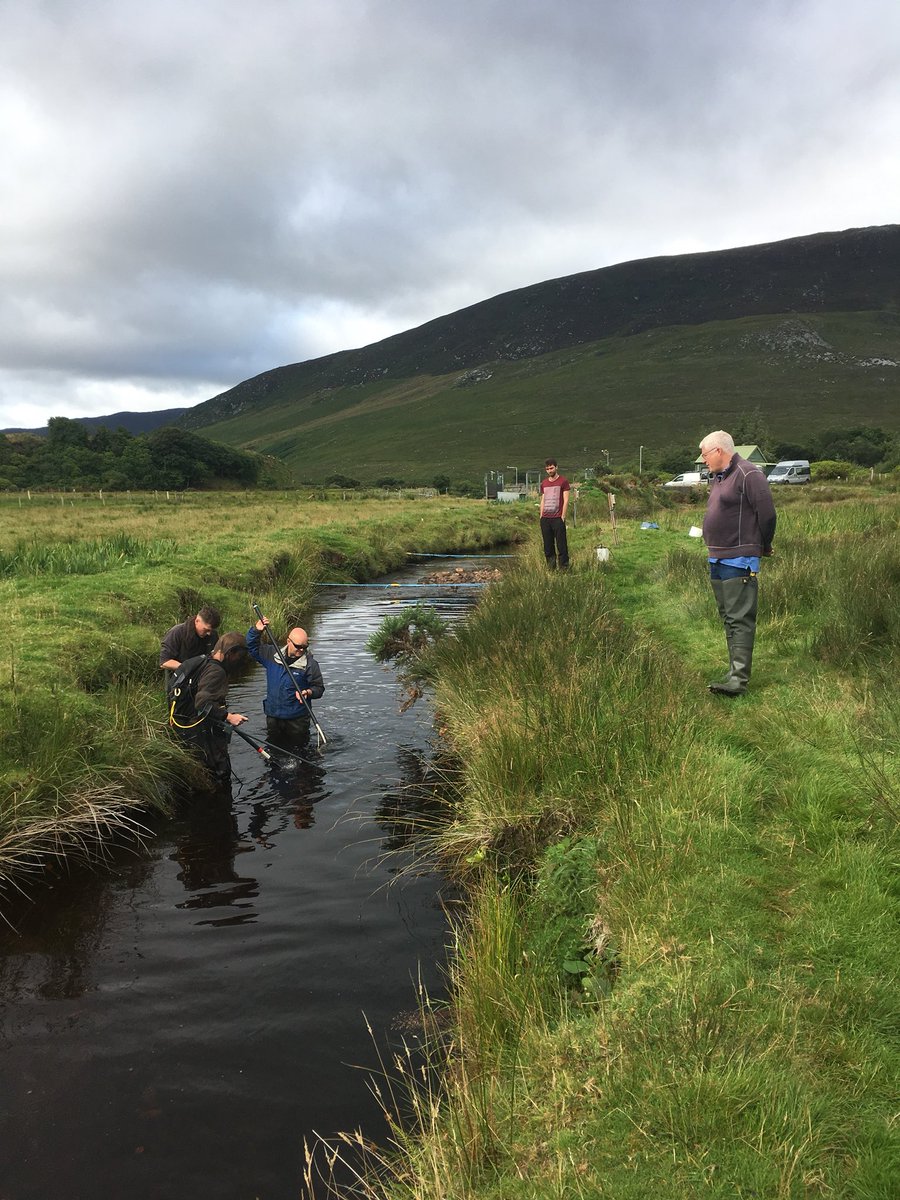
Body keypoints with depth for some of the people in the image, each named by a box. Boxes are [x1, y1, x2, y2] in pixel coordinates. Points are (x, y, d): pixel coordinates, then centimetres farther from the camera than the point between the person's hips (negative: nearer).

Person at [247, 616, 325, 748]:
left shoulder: (310, 664, -10)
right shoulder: (272, 655, 1)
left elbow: (319, 688, -6)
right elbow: (252, 646, 10)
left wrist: (308, 692, -27)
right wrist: (256, 630, -7)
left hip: (297, 718, -4)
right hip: (273, 716, 4)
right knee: (276, 747, 18)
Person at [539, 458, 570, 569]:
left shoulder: (563, 481, 0)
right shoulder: (544, 483, 16)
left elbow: (566, 500, -3)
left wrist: (563, 517, -9)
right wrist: (541, 516, 10)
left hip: (557, 518, -5)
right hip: (545, 519, 5)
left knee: (561, 545, -5)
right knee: (548, 546, 6)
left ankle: (564, 568, -1)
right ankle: (551, 568, 12)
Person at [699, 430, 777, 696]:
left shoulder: (748, 475, -13)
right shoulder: (717, 478, 17)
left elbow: (767, 514, -14)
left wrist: (764, 547, -1)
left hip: (738, 561, -10)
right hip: (717, 559, 10)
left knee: (740, 620, -10)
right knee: (728, 618, 13)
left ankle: (739, 678, -11)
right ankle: (735, 672, 21)